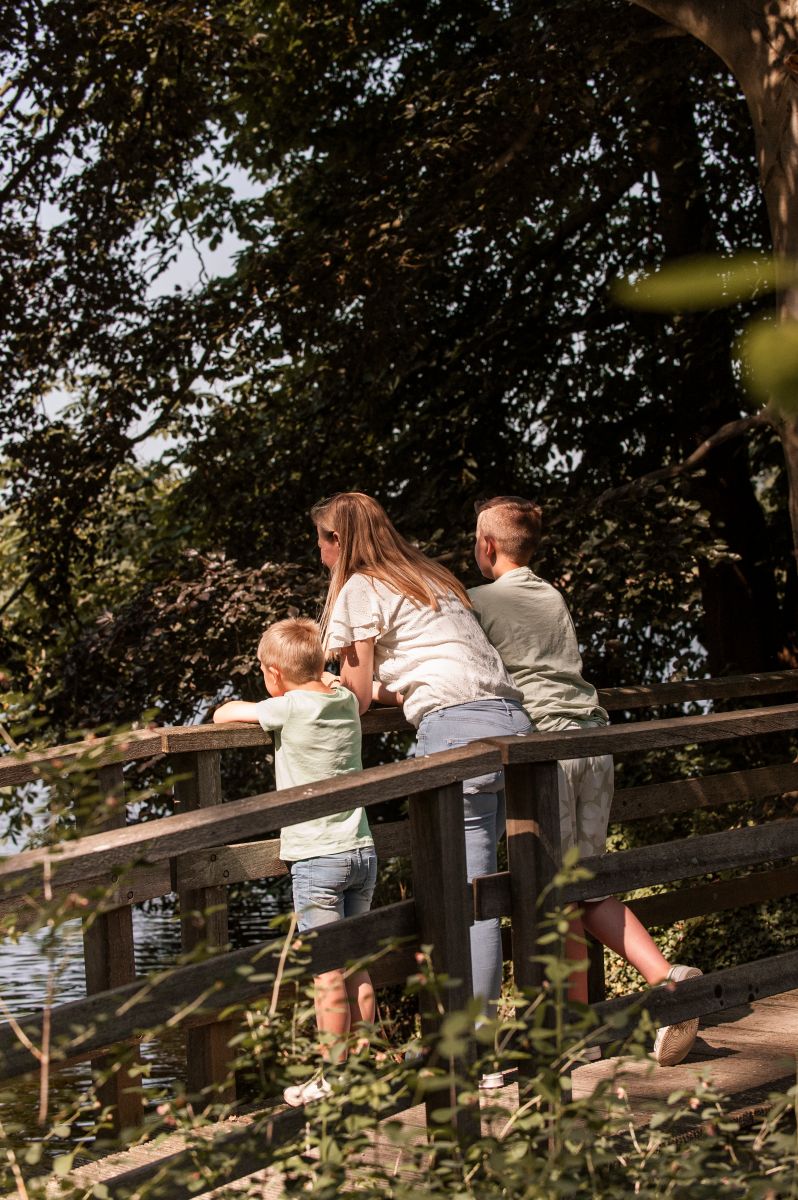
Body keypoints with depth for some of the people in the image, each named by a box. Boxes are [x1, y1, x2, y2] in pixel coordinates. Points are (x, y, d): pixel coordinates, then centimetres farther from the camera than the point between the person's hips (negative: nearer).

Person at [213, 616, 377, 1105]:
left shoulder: (289, 708, -10)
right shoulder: (345, 700, 8)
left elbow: (224, 714, 0)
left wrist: (243, 708, 18)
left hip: (317, 859, -7)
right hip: (363, 851, 7)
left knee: (328, 976, -3)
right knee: (357, 968, 13)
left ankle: (333, 1077, 0)